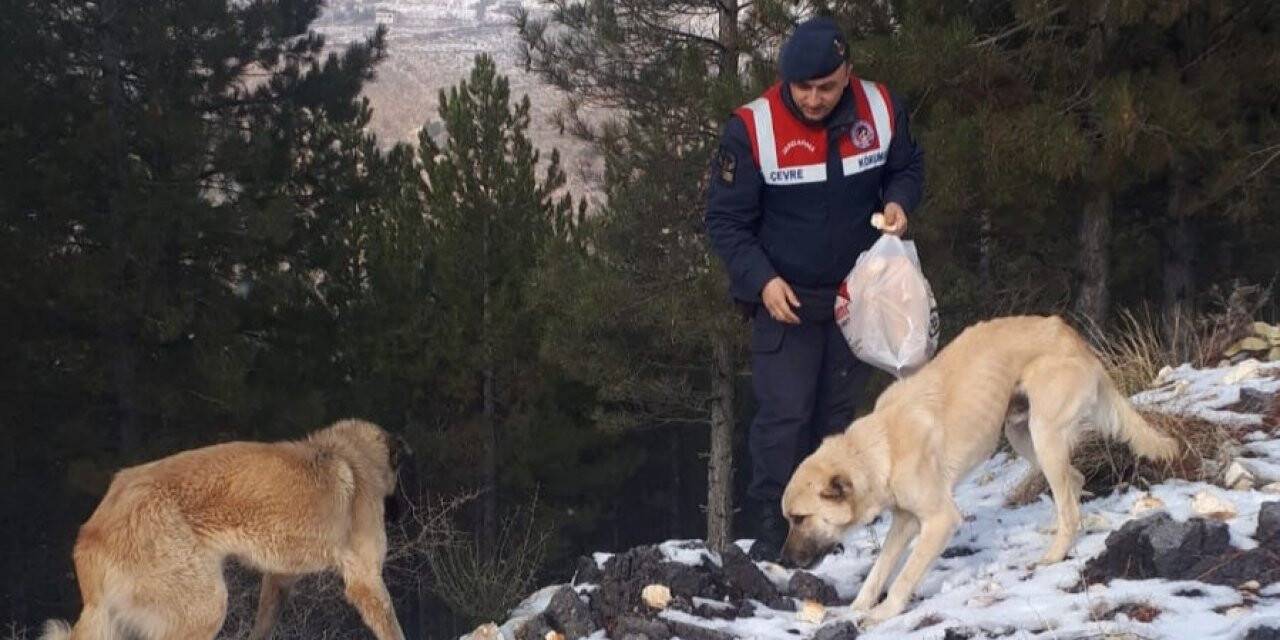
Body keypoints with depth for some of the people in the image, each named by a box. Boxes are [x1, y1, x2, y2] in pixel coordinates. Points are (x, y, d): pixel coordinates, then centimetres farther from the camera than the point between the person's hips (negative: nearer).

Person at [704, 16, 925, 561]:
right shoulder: (751, 128, -19)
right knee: (784, 414, -10)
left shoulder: (881, 110, -9)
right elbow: (726, 220, -11)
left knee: (838, 411, 12)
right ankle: (773, 526, -1)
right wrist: (761, 280, -22)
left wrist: (899, 202, -12)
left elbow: (907, 167, 10)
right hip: (785, 299, -3)